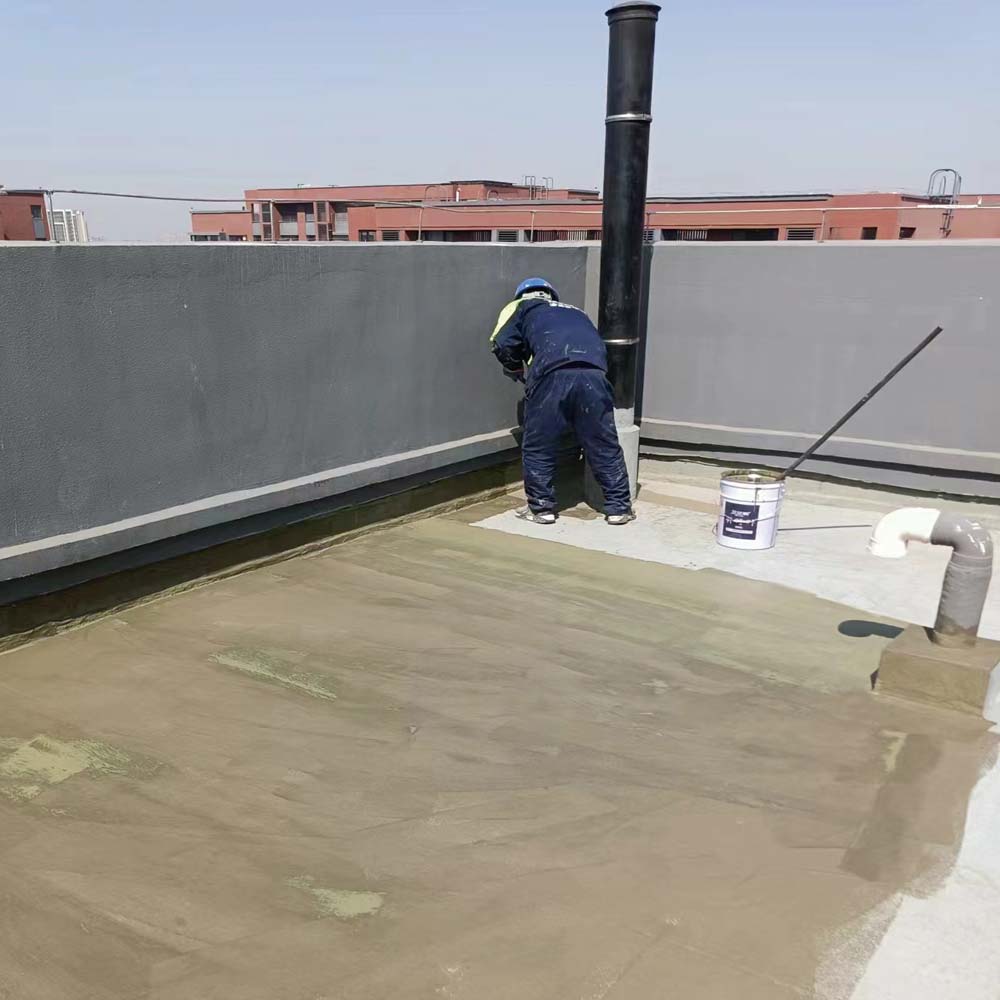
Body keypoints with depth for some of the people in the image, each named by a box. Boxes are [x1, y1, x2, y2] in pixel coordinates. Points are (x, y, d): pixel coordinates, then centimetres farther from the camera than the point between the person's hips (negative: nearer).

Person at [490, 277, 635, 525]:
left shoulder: (521, 307, 26)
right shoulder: (574, 311, 40)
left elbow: (503, 344, 11)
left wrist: (519, 372, 27)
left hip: (552, 374, -3)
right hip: (593, 372, 4)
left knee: (538, 447, 13)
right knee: (605, 446, 14)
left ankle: (541, 507, 19)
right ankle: (619, 507, 20)